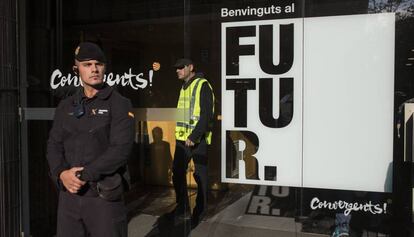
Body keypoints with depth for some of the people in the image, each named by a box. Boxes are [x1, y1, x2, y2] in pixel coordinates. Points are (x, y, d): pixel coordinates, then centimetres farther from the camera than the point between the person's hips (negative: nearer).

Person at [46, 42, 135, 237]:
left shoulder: (119, 104, -4)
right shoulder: (65, 106, 11)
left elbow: (121, 149, -14)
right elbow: (54, 146, 8)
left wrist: (83, 174, -17)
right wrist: (62, 174, -11)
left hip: (104, 196, -4)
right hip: (68, 194, 4)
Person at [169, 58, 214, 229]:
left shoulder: (202, 85, -9)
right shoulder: (184, 87, 17)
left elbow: (207, 115, -17)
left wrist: (194, 136, -22)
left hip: (197, 139, -8)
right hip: (182, 138, 8)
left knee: (200, 176, 4)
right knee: (177, 173, 11)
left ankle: (199, 212, 17)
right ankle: (182, 209, 25)